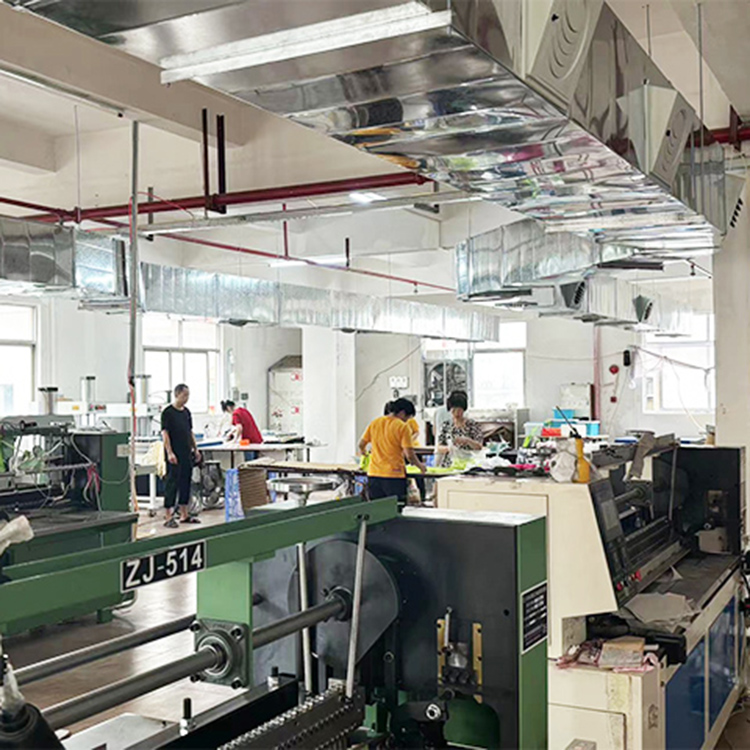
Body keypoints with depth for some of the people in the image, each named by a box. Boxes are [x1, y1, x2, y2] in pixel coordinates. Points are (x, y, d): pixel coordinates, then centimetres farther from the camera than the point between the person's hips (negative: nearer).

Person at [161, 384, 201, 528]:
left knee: (185, 483, 10)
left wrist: (195, 449, 15)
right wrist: (169, 453, -19)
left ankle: (184, 514, 18)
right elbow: (165, 433, -13)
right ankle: (169, 517, -2)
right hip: (174, 456, -7)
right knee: (172, 483, -6)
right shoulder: (168, 412, -9)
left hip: (187, 454, 8)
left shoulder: (186, 412, 13)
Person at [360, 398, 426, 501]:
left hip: (374, 474, 5)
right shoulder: (403, 427, -8)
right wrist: (420, 466, 5)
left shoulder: (374, 423, 8)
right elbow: (409, 455, -12)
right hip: (394, 475, -5)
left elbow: (361, 444, 12)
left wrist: (363, 451, 35)